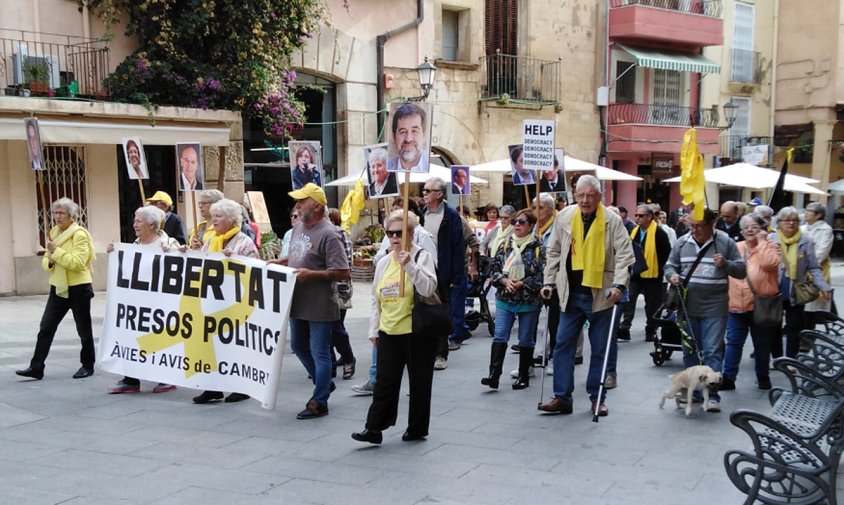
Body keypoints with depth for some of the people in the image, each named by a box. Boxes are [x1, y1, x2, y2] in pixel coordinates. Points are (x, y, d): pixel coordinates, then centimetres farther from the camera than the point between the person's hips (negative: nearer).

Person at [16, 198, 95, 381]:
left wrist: (56, 251, -22)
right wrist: (50, 261, -7)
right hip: (58, 287, 7)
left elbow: (78, 263, -22)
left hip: (78, 288, -7)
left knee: (84, 329, 7)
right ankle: (36, 367, 4)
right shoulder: (54, 232, 10)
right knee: (46, 327, 1)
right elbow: (45, 260, 15)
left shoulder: (79, 234, -12)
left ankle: (87, 366, 20)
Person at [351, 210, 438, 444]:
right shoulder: (383, 262, 12)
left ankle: (417, 428, 18)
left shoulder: (422, 257, -4)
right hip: (389, 331, 5)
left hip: (417, 331, -5)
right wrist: (374, 329, 14)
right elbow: (376, 299, 17)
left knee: (419, 381, 6)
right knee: (385, 381, 3)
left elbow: (428, 289, -19)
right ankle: (374, 428, 5)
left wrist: (409, 265, -26)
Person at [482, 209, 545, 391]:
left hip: (529, 300, -3)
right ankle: (494, 375, -7)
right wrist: (504, 280, -10)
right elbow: (494, 268, 8)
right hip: (504, 299, 3)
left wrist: (522, 284, -16)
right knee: (500, 336, -5)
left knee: (526, 340, 8)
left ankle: (523, 376, 19)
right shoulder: (506, 244, 7)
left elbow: (543, 274, -11)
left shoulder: (538, 247, -6)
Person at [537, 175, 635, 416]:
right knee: (563, 345, 2)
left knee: (599, 348, 7)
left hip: (600, 295, -2)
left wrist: (619, 284, -19)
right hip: (571, 294, 3)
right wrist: (549, 282, 7)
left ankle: (597, 397, 19)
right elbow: (553, 252, 11)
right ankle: (562, 397, 9)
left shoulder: (612, 220, -5)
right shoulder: (564, 217, 3)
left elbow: (625, 254, -8)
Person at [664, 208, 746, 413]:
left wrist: (725, 264, -17)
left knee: (713, 351, -6)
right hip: (688, 306, 4)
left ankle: (712, 395, -3)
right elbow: (670, 265, 15)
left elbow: (741, 270, 2)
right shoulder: (682, 243, 6)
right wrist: (673, 275, -6)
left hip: (714, 308, -3)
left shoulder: (726, 242, -2)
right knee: (689, 350, 12)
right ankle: (692, 390, 24)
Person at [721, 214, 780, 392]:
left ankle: (763, 376, 26)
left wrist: (762, 241, -15)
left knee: (762, 344, 10)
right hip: (736, 305, 3)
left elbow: (769, 263, -22)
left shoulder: (770, 247, -1)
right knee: (733, 342, 2)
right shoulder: (735, 248, 10)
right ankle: (728, 378, 5)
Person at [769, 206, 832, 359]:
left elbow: (814, 268, -1)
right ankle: (776, 358, 26)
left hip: (796, 294, 0)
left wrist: (824, 287, -10)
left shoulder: (806, 242, -4)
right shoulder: (770, 240, -4)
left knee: (794, 328, 9)